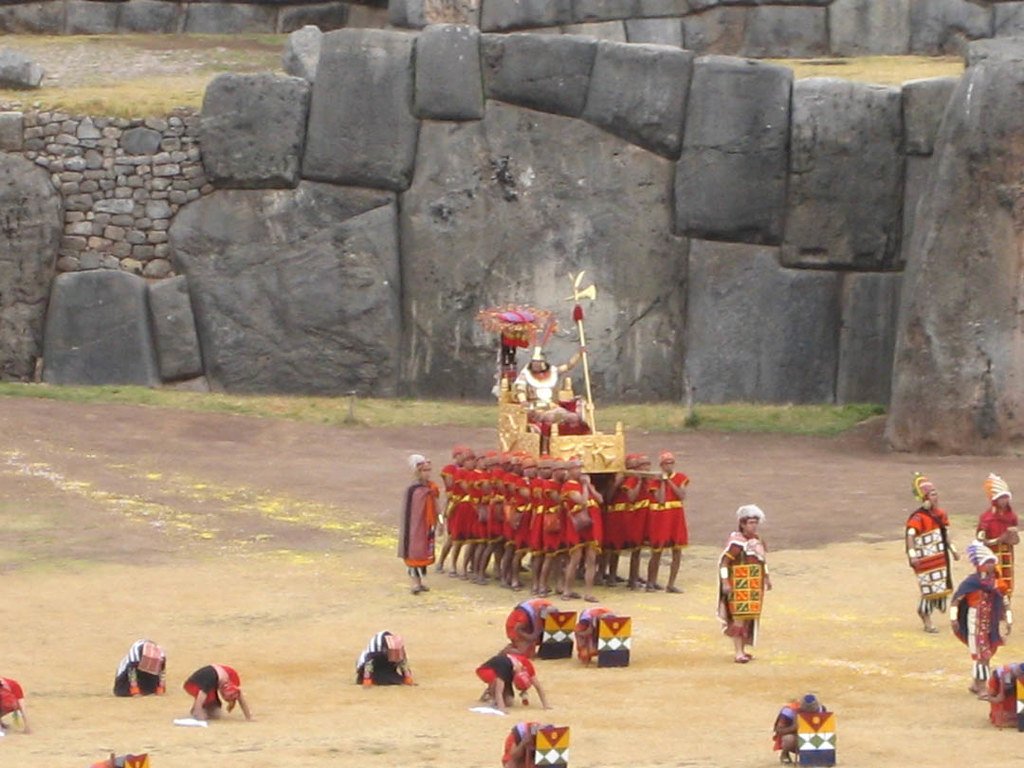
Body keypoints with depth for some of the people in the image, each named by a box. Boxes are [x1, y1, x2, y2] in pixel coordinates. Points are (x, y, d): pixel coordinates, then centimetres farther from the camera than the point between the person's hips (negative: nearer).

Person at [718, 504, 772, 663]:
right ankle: (739, 652, -10)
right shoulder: (736, 542, -16)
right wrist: (725, 583, -22)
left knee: (750, 618, 13)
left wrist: (767, 578, 22)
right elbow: (724, 562, -17)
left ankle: (743, 649, 23)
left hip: (755, 587, 8)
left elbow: (762, 560, 23)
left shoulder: (757, 540, 10)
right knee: (739, 617, -9)